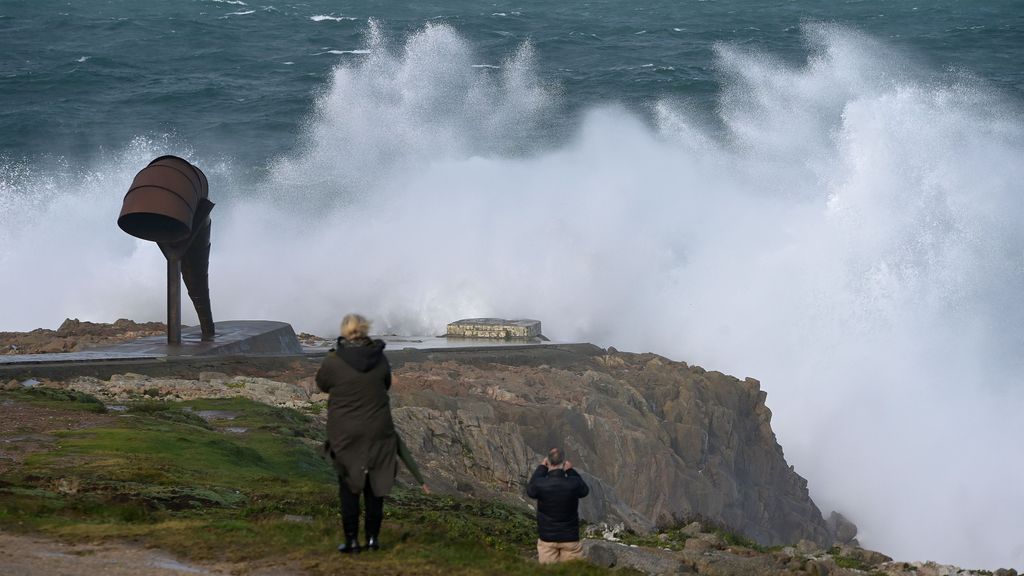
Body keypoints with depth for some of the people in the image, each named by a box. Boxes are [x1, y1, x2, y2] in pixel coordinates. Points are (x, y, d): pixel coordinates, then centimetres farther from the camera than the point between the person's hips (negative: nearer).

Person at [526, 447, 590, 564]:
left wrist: (541, 468, 12)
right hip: (570, 538, -1)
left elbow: (530, 490, 7)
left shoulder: (541, 484, -17)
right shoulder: (573, 484, -18)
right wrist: (571, 471, 10)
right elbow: (585, 490, 5)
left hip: (547, 538, 1)